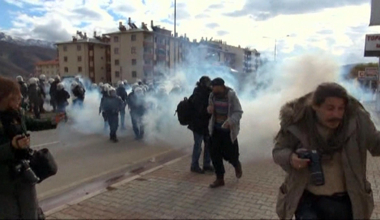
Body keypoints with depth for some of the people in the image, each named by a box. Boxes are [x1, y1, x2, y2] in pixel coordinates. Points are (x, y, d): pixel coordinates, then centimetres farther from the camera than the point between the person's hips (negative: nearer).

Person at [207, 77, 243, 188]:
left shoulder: (231, 95, -16)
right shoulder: (212, 95, 1)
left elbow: (238, 112, -18)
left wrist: (230, 121, -37)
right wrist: (209, 109, -10)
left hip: (228, 130, -5)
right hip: (216, 129, 5)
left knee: (230, 153, 3)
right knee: (215, 154, 3)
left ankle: (237, 165, 40)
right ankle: (220, 178, 18)